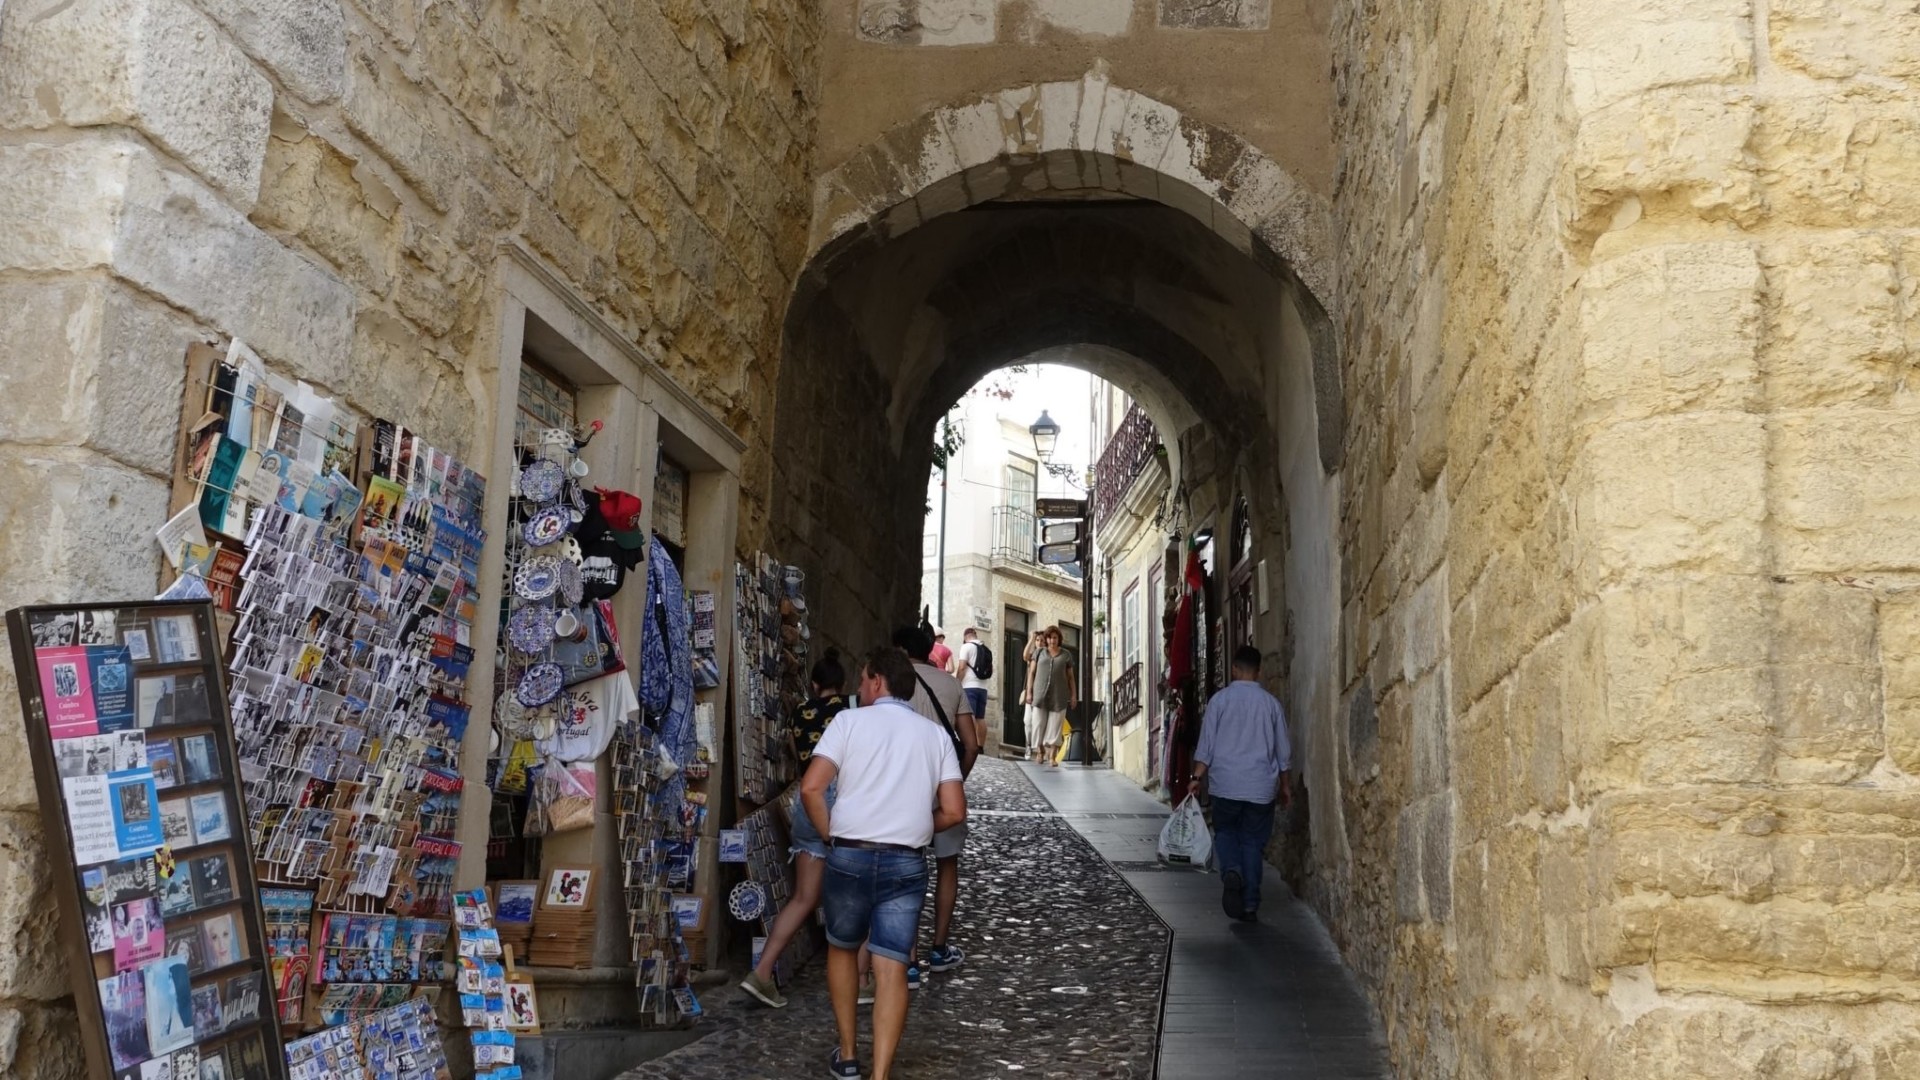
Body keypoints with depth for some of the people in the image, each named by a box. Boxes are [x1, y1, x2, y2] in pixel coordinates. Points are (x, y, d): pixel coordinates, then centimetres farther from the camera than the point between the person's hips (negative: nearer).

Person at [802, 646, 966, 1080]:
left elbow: (811, 789, -10)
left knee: (842, 949, 22)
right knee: (892, 969, 0)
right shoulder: (935, 734, 8)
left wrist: (830, 834, 5)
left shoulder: (850, 721, 1)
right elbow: (954, 811, 2)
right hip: (906, 863, 1)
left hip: (849, 856, -1)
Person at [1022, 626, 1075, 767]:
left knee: (1055, 726, -6)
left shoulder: (1066, 655, 9)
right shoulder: (1039, 653, 10)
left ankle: (1052, 757, -7)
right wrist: (1029, 692, -1)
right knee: (1039, 725, 0)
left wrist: (1073, 696, 2)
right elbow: (1031, 673, 8)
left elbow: (1070, 677, 10)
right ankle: (1041, 751, 20)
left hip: (1059, 696, -1)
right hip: (1040, 694, 1)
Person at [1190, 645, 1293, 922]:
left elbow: (1206, 743, -3)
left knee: (1225, 832, 17)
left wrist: (1198, 777, 2)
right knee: (1253, 841, 9)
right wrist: (1285, 784, 19)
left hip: (1225, 784, -1)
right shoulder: (1271, 703, 3)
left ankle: (1231, 871, -12)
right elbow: (1283, 749, 9)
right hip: (1261, 786, 1)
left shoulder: (1220, 699, -2)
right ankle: (1250, 904, 7)